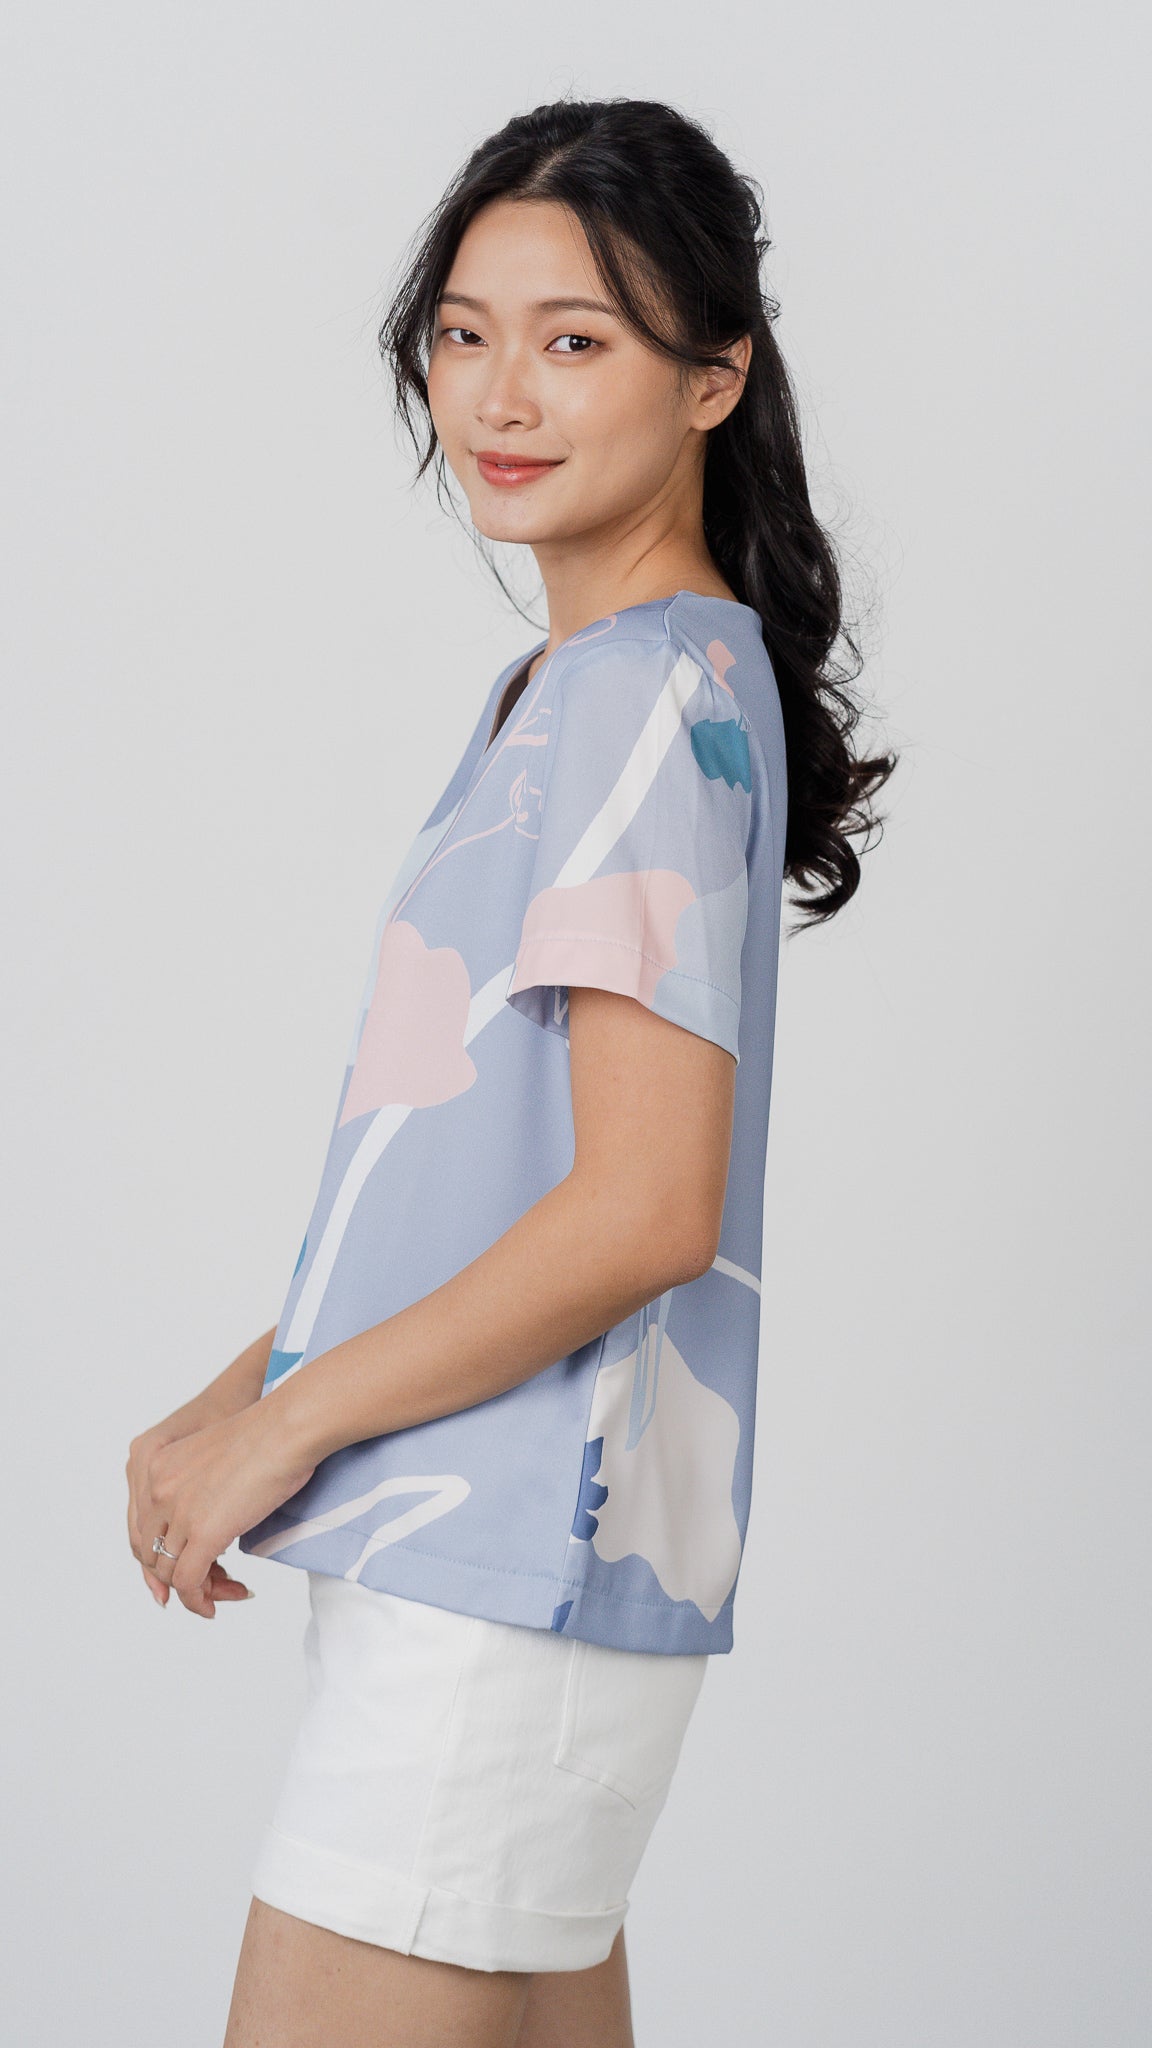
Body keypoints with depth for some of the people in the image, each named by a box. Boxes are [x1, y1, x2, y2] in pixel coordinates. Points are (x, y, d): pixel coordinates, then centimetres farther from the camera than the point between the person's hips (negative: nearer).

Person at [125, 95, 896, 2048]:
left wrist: (284, 1426, -12)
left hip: (511, 1573, -9)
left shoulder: (651, 690, -14)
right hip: (513, 1563, 9)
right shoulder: (559, 688, 16)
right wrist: (236, 1400, 10)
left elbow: (645, 1211, -21)